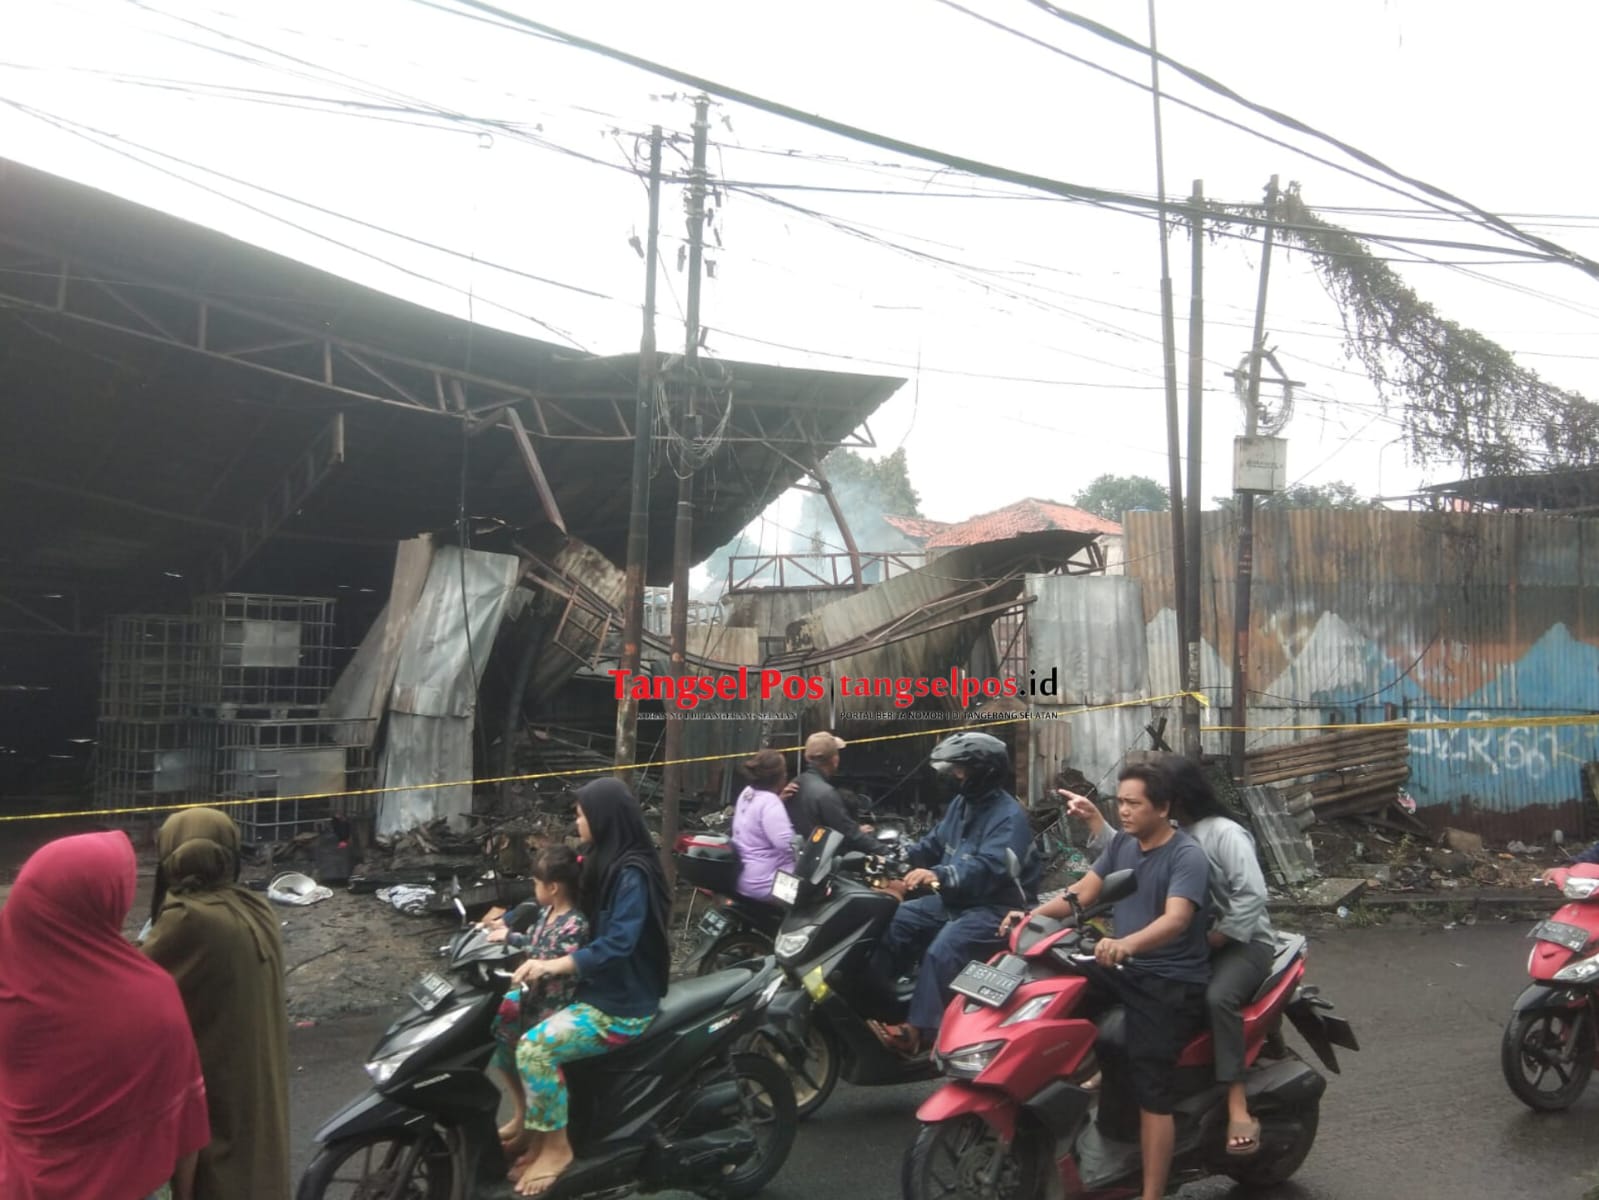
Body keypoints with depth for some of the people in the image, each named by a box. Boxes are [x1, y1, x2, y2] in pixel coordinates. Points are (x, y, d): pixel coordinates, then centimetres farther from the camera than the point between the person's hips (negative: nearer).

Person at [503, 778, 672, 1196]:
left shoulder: (632, 875, -20)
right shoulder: (604, 862, 9)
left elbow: (618, 943, -29)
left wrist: (556, 964, -35)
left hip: (622, 1006, -10)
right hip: (596, 989, 10)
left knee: (535, 1047, -23)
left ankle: (556, 1147, -5)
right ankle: (531, 1126, 6)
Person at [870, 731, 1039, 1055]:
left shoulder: (1009, 816, -19)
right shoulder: (962, 803, 12)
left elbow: (990, 867, -35)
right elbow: (935, 844, 20)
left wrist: (940, 875, -49)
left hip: (996, 908, -10)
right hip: (955, 900, 10)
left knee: (942, 949, -31)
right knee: (894, 923, -1)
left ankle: (918, 1031, -30)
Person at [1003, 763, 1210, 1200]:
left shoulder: (1187, 857, -15)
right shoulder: (1121, 844, 9)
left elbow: (1175, 919, -30)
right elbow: (1082, 893, 3)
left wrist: (1125, 944, -49)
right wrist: (1033, 915, -14)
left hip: (1173, 982, -7)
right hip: (1125, 969, 7)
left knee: (1150, 1093, -14)